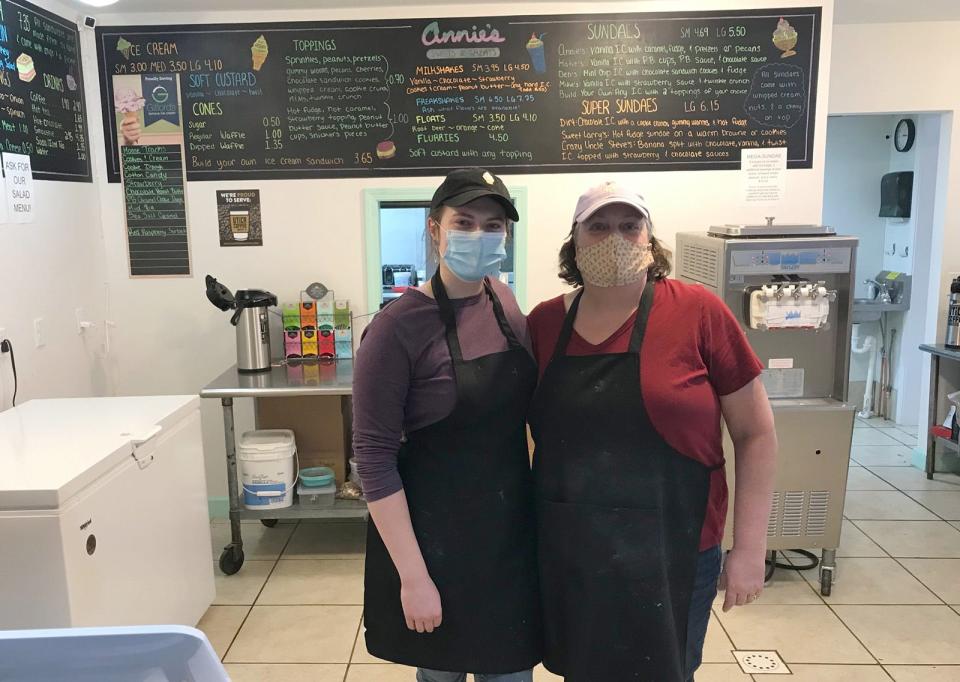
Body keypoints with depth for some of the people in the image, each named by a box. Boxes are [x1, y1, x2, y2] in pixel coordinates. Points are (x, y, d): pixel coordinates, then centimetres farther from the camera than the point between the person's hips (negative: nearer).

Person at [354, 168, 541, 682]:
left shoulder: (501, 298, 0)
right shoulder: (398, 326, -19)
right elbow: (374, 457, -18)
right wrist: (413, 576, -18)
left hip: (512, 528, 5)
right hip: (436, 536, -5)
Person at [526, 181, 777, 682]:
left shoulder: (698, 312, -10)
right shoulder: (543, 323, -1)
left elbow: (755, 432, -5)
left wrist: (750, 547, -5)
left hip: (668, 557, -3)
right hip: (567, 555, 3)